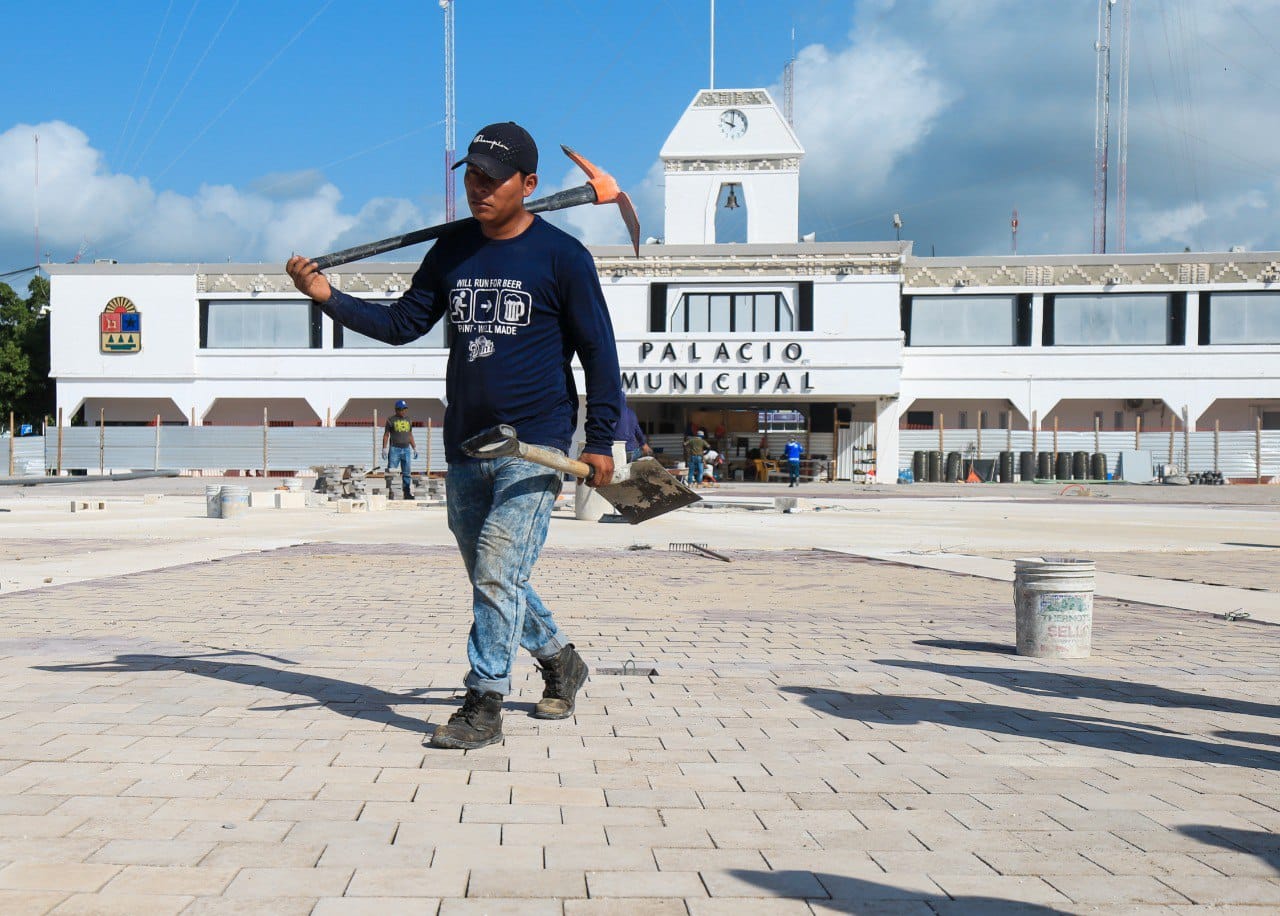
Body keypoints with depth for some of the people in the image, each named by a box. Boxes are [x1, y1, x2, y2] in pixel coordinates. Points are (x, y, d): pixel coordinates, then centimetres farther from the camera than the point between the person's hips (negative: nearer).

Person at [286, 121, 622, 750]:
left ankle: (484, 704, -5)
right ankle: (559, 660, 36)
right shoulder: (452, 252, 10)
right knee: (490, 578, 15)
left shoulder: (562, 256, -5)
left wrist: (600, 441, -5)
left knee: (498, 573, -13)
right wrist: (330, 297, -3)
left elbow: (598, 352, -2)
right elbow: (402, 324, 11)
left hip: (534, 445, -6)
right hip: (465, 448, 6)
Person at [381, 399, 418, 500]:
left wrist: (415, 448, 18)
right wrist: (384, 449, -8)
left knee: (407, 473, 5)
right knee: (390, 472, -8)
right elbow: (386, 435, 1)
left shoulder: (408, 420, 16)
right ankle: (388, 491, -8)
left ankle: (408, 493, 8)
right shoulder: (391, 420, 2)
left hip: (406, 449, 4)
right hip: (394, 449, -4)